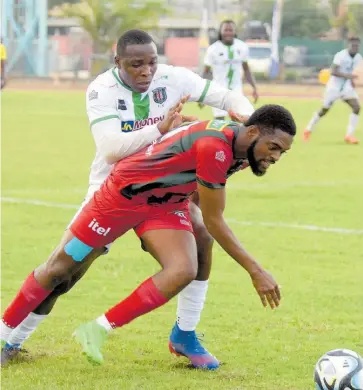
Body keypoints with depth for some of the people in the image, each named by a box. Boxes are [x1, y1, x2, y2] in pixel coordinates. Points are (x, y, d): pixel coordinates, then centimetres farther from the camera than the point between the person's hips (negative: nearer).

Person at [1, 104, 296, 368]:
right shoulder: (214, 146, -35)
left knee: (183, 272, -19)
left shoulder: (241, 150, -8)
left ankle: (99, 330, -8)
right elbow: (213, 221, -26)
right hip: (124, 192, -7)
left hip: (167, 205, 7)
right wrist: (255, 271, -22)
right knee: (58, 269, 3)